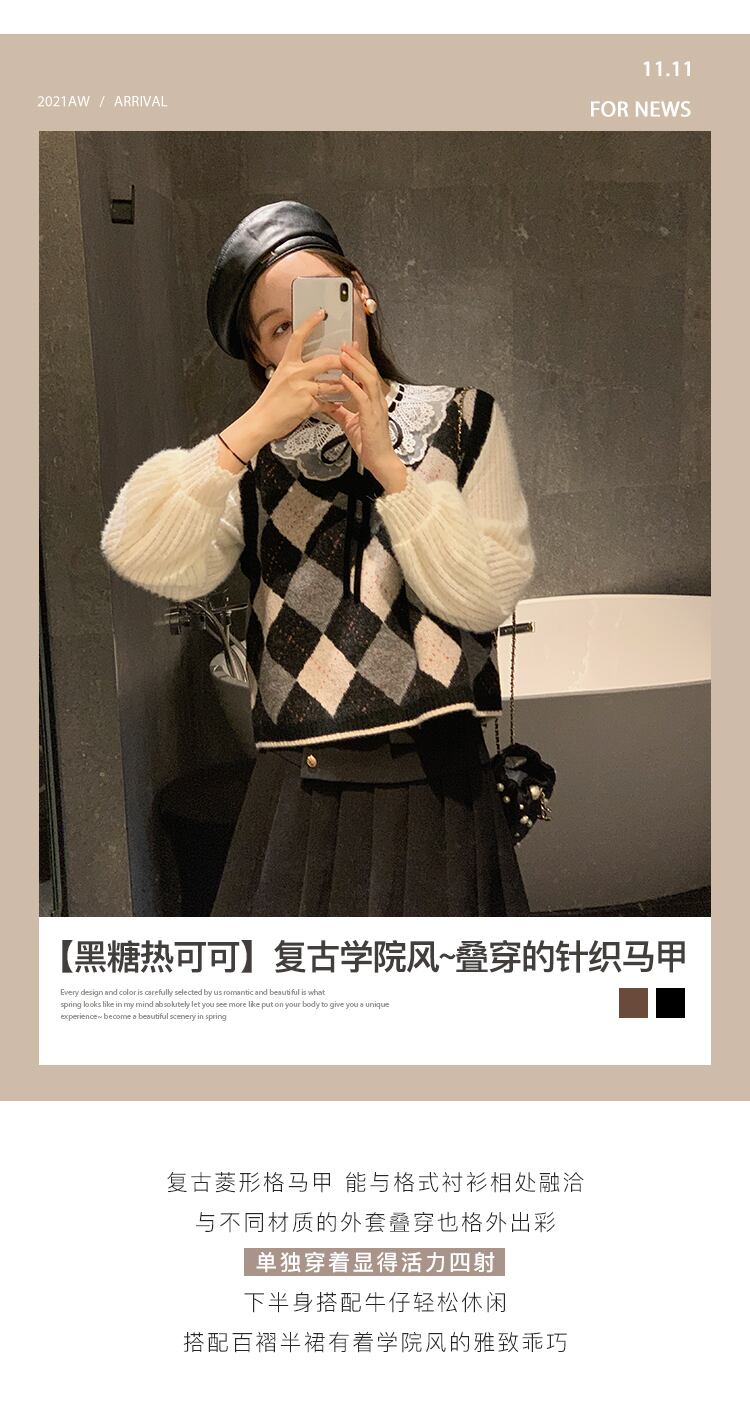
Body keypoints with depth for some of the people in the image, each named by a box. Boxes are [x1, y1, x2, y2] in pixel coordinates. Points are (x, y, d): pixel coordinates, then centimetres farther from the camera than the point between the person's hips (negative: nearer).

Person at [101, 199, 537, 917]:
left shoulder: (462, 420, 6)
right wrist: (254, 427, -15)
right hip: (300, 792, 1)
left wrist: (385, 463, -13)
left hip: (433, 785, 0)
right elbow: (141, 559, -11)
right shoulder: (260, 454, 6)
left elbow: (482, 598, -7)